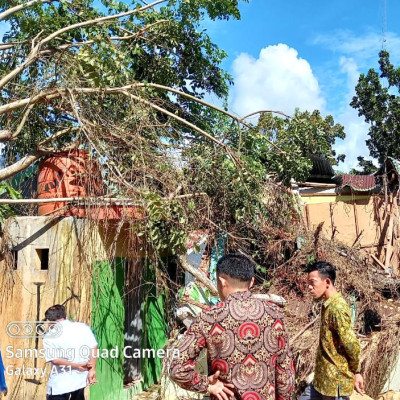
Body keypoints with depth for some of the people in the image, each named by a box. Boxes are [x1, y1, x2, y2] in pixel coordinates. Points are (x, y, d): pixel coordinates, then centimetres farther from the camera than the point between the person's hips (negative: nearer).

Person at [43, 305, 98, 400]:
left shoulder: (49, 337, -10)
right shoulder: (83, 327, -2)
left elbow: (55, 359, -17)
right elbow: (93, 348, -4)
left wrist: (76, 365, -12)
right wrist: (92, 370, -2)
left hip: (60, 383, -4)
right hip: (81, 379, 4)